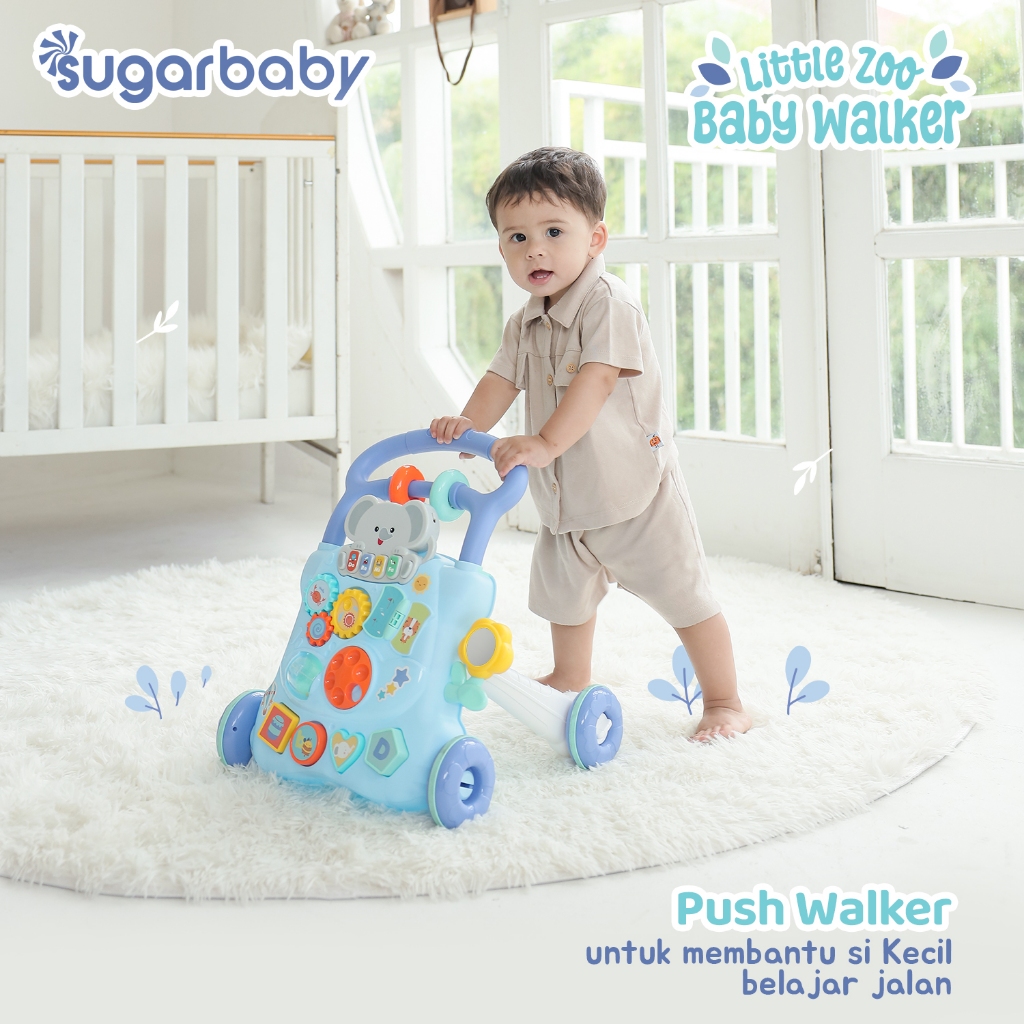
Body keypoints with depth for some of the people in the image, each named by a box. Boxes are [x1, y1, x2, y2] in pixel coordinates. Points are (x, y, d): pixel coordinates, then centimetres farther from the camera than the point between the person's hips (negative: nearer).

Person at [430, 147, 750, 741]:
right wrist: (471, 422, -18)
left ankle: (725, 701, 13)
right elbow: (504, 378, 3)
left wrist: (544, 443, -42)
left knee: (685, 597, 0)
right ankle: (571, 681, 47)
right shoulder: (526, 324, 4)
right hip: (566, 496, 8)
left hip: (633, 490, -8)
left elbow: (597, 380, -33)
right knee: (564, 592, 24)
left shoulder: (609, 304, -22)